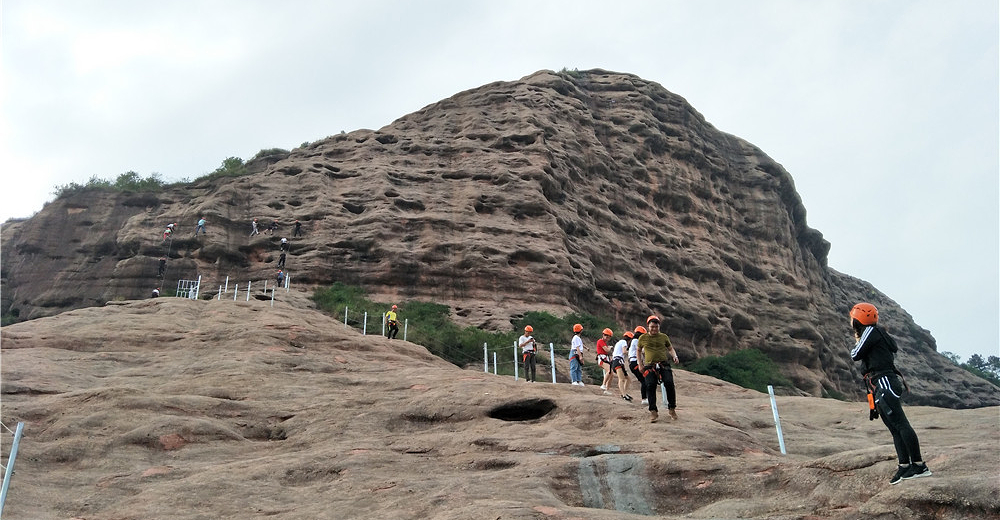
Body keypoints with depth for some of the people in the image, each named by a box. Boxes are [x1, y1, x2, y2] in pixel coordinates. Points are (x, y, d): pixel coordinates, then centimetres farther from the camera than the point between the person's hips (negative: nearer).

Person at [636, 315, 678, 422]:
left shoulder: (664, 337, 10)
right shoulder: (643, 338, 9)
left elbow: (670, 348, 21)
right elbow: (638, 351, 21)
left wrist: (674, 356, 0)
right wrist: (640, 365, 10)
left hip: (664, 365, 0)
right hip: (650, 366, 0)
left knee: (669, 383, -19)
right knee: (650, 386, -16)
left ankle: (671, 409, -3)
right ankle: (653, 411, -8)